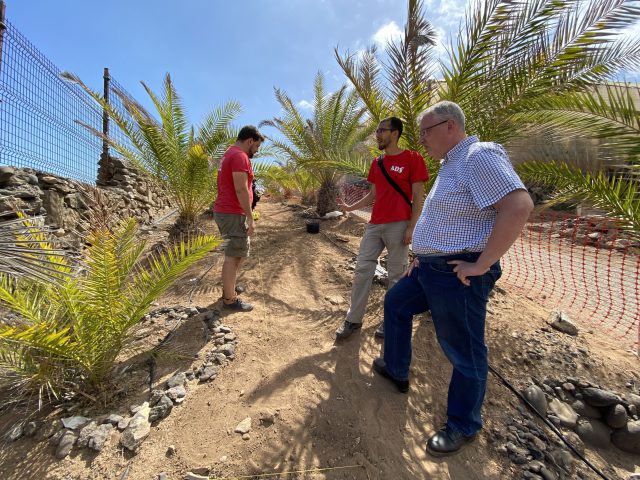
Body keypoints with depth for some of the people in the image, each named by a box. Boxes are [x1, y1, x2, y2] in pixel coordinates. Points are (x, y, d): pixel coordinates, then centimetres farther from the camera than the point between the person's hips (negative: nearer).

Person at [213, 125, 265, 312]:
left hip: (225, 212, 10)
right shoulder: (239, 156, -14)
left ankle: (229, 287, 30)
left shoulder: (229, 154, 19)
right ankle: (230, 299, 8)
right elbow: (241, 189, -22)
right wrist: (250, 217, -18)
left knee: (239, 252, 20)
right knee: (233, 256, -2)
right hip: (233, 214, -10)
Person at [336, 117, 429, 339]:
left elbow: (418, 197, -5)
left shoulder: (412, 158, -2)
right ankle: (353, 319, 14)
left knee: (396, 275, 4)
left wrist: (411, 227, -12)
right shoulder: (376, 163, 16)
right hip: (374, 224, 6)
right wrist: (350, 207, 9)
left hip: (398, 226, -6)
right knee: (362, 269, 3)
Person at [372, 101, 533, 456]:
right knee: (395, 304, 22)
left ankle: (463, 426, 31)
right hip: (431, 268, 11)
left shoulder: (479, 156, -16)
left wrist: (481, 265, -24)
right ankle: (396, 370, 42)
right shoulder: (450, 164, 16)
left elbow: (519, 205, -27)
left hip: (457, 276, -11)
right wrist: (422, 257, 19)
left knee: (464, 353, 7)